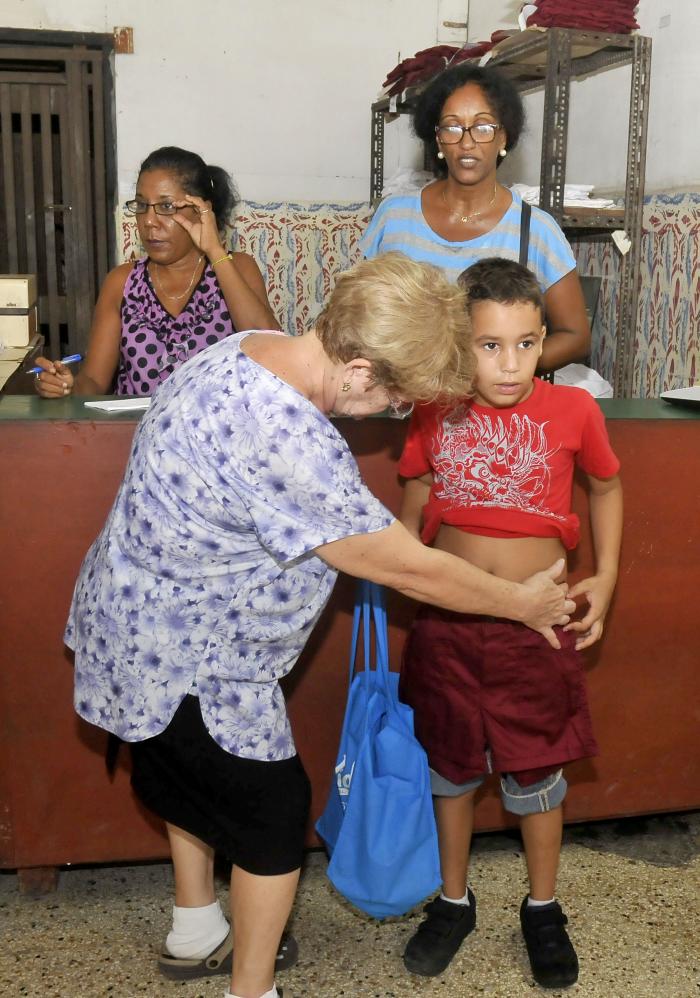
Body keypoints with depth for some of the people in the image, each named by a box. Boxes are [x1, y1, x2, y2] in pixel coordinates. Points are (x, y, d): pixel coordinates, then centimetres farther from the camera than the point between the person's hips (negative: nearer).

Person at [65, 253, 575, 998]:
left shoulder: (253, 349, -7)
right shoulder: (288, 440, -37)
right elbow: (408, 569, -26)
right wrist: (524, 604, -10)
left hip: (142, 620, 10)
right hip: (184, 657, -10)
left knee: (194, 775, 28)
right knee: (273, 808, 9)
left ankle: (196, 933, 51)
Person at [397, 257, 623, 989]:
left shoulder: (572, 411, -10)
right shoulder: (434, 414, -7)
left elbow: (606, 487, 7)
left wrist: (604, 576, -1)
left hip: (537, 623, -1)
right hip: (446, 622, 2)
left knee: (536, 766, 13)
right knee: (451, 762, 17)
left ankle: (543, 909, 36)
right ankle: (453, 901, 38)